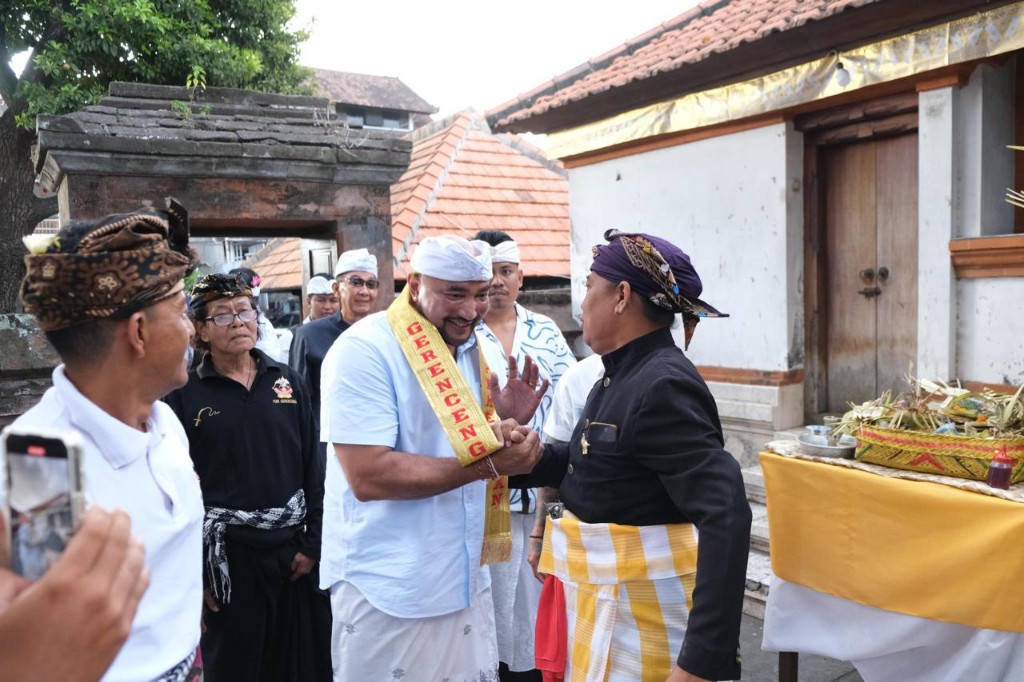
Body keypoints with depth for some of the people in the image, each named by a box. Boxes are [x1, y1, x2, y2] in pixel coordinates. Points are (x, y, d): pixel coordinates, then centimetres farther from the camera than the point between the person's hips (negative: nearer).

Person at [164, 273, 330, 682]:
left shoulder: (288, 383, 4)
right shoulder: (185, 395, -4)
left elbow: (313, 467, 4)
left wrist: (312, 543, 0)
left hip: (292, 549, 3)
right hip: (226, 556, -2)